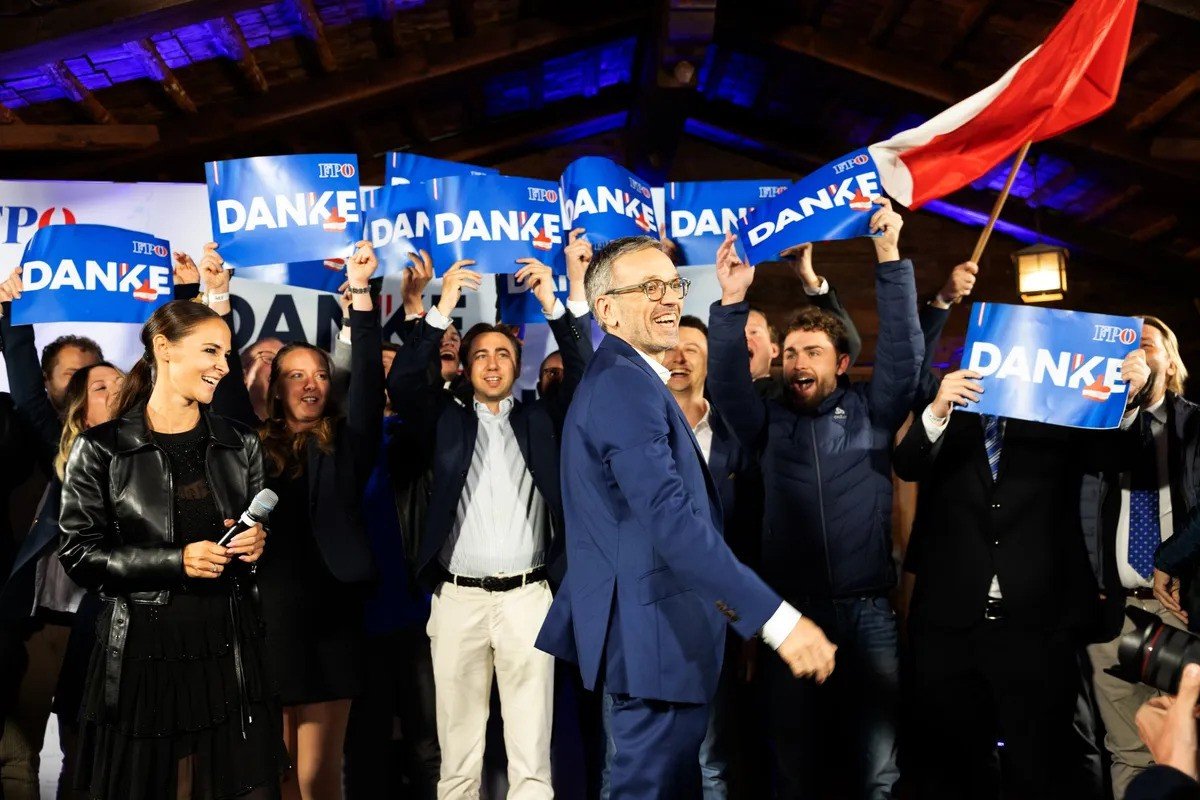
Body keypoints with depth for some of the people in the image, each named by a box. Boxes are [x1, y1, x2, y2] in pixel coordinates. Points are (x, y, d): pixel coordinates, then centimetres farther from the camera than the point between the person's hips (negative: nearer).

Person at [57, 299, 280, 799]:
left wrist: (256, 544, -4)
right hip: (144, 650, -3)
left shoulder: (240, 445, 9)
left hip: (229, 645, 3)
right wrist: (176, 561, -15)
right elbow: (79, 555, -6)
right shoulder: (100, 449, -3)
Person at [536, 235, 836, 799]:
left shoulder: (615, 377, 15)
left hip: (647, 624, 11)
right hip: (655, 630, -11)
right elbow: (671, 519, -31)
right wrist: (777, 618, -34)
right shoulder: (628, 385, -20)